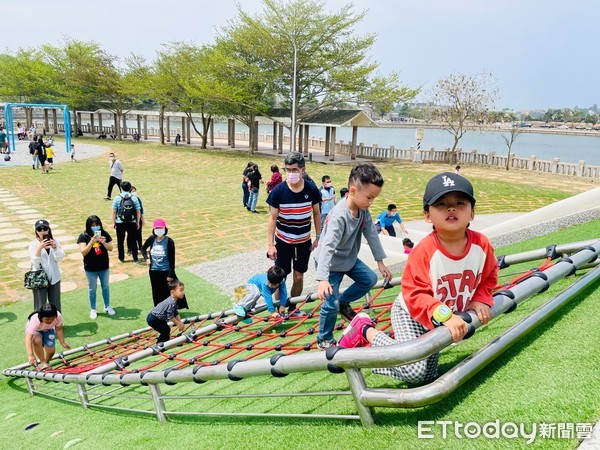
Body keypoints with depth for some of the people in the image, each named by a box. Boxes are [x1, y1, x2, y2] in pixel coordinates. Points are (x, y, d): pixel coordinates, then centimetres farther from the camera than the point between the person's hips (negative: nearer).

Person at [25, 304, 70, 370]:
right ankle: (43, 363, -17)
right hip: (34, 331, -3)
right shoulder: (35, 320, -41)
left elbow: (58, 330, -13)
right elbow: (28, 338, -48)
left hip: (48, 330, 3)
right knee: (37, 340, -36)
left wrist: (63, 343, -22)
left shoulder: (58, 317, -31)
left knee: (51, 351, -14)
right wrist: (31, 355, -58)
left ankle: (47, 362, 23)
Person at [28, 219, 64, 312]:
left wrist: (54, 247, -23)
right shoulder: (33, 244, -6)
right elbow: (35, 262, -14)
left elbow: (59, 258, -7)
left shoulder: (54, 241, 0)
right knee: (40, 307, 1)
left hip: (54, 278, 3)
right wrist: (40, 248, -27)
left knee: (55, 305, 12)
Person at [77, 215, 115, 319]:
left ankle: (107, 306, 33)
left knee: (105, 287, 16)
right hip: (90, 268, -2)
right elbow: (83, 252, -18)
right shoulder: (83, 236, -12)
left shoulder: (104, 234, -7)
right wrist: (91, 242, -31)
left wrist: (104, 243, -25)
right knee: (92, 289, 12)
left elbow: (111, 249, -5)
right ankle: (93, 310, 25)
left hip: (104, 267, 2)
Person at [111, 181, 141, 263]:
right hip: (132, 223, 0)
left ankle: (121, 258, 22)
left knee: (120, 241, 13)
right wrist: (137, 223, 6)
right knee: (133, 240, 9)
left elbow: (114, 212, -4)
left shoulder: (117, 198, -5)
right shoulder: (134, 198, -3)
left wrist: (114, 222, 5)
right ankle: (135, 258, 10)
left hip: (120, 223, 0)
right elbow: (138, 211, -3)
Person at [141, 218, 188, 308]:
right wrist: (146, 258, 0)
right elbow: (143, 248, 18)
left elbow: (172, 259, -11)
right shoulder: (151, 239, -3)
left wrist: (171, 274, -12)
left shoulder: (169, 242, -13)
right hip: (153, 271, 4)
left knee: (170, 292, 1)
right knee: (157, 294, 14)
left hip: (165, 271, -4)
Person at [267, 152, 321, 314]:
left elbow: (316, 213, 3)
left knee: (299, 277, 10)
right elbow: (272, 218, -11)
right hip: (283, 241, -1)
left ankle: (293, 307, 28)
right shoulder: (278, 191, -16)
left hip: (304, 241, 2)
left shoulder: (311, 189, -11)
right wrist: (271, 244, -13)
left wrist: (318, 236, 4)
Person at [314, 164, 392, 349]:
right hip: (331, 263, -8)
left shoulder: (363, 210, -9)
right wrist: (323, 279, -49)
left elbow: (371, 234, 0)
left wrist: (380, 261, 2)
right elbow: (327, 246, -41)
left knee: (370, 279, 8)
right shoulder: (339, 216, -34)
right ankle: (324, 339, 15)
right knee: (331, 303, -8)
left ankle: (343, 303, 27)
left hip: (349, 258, 8)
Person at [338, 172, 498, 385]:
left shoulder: (481, 245, -17)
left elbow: (489, 276, 4)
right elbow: (415, 295, -33)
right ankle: (366, 330, -2)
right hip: (411, 313, -6)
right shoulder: (424, 251, -32)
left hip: (452, 318, 6)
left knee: (428, 377, 13)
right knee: (415, 372, -20)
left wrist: (481, 300, -10)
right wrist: (444, 316, -45)